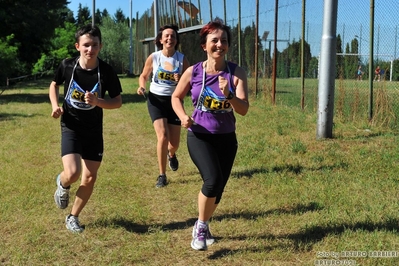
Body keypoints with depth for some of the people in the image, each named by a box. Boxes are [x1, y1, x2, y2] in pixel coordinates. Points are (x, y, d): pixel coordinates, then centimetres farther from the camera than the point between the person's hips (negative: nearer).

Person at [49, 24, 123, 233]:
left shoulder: (106, 71, -13)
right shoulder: (67, 65, -11)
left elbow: (118, 101, -6)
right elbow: (54, 84, 10)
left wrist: (97, 101, -24)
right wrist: (55, 105, -7)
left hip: (94, 131, 1)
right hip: (71, 128, -1)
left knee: (90, 178, 6)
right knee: (72, 174, -20)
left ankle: (73, 217, 28)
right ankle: (62, 184, 20)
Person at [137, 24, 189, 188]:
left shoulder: (182, 59, -6)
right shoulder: (153, 58, -7)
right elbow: (144, 76, 7)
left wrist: (181, 80, -23)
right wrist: (142, 87, -14)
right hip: (156, 99, -1)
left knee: (174, 143, 6)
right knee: (163, 137, -18)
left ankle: (171, 154, 47)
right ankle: (162, 175, -2)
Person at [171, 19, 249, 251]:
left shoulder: (237, 73, -7)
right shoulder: (193, 72, -7)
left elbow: (244, 110, -13)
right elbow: (176, 97, 9)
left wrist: (228, 94, -31)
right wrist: (183, 117, -10)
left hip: (226, 138, 2)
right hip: (199, 136, -2)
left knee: (218, 188, 11)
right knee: (213, 180, -24)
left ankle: (202, 227, 40)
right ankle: (201, 226, 3)